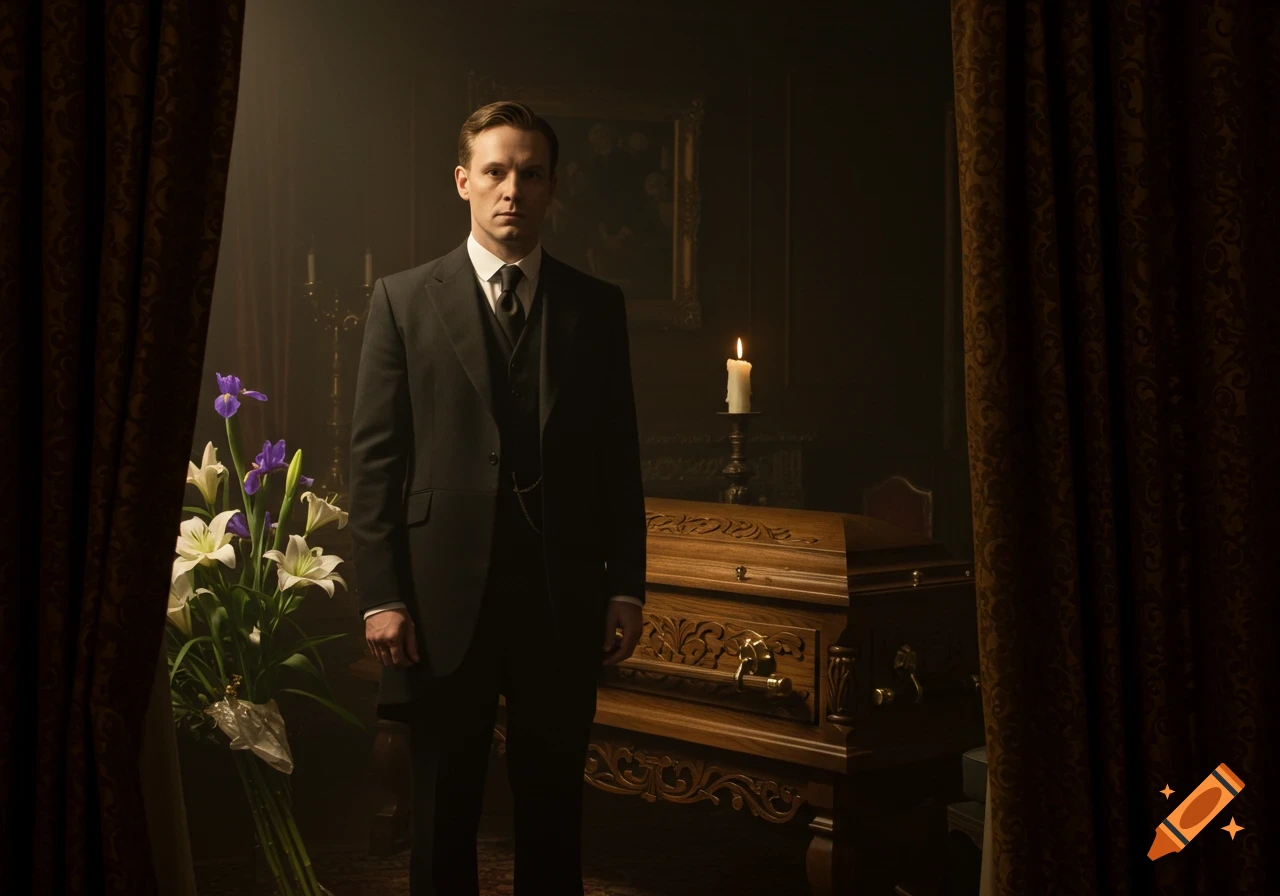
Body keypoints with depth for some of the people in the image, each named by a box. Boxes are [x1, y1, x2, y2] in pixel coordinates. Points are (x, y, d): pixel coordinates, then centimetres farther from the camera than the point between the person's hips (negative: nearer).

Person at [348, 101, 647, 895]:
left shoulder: (597, 307, 8)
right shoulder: (404, 300, 3)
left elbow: (620, 457, 7)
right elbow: (376, 457, -1)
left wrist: (626, 586, 2)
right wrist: (382, 596, -7)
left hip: (563, 598, 1)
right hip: (445, 596, -1)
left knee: (553, 808, 10)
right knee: (443, 814, 10)